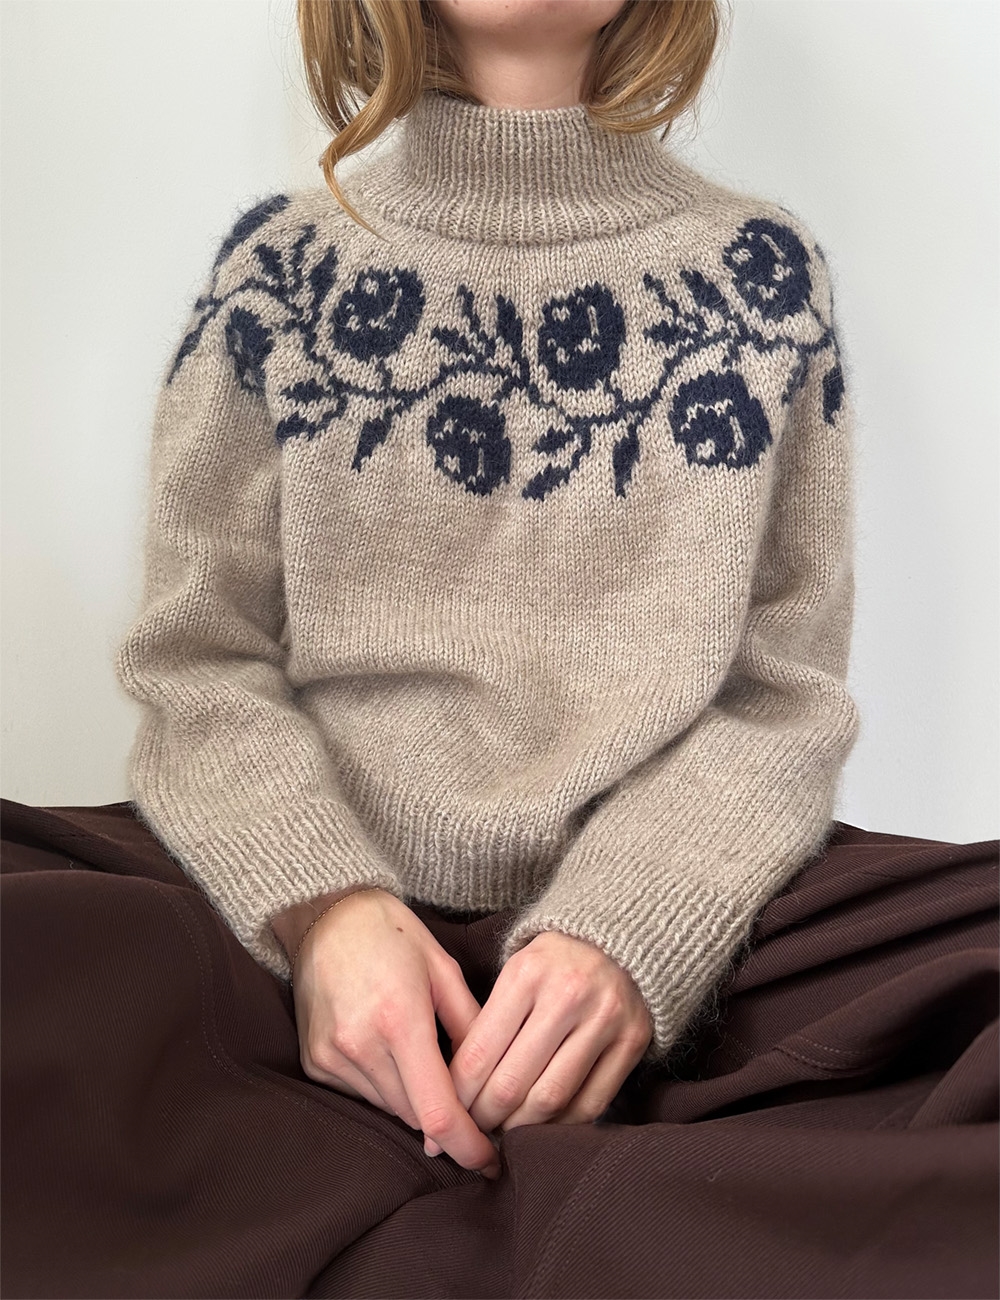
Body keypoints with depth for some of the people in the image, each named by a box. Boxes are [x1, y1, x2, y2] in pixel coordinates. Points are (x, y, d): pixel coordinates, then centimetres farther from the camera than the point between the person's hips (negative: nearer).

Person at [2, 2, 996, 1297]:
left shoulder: (758, 270, 8)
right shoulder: (281, 262, 8)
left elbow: (783, 687, 4)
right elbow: (200, 660, 4)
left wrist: (627, 938, -16)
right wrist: (322, 906, -17)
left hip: (672, 936, 1)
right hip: (308, 922, 0)